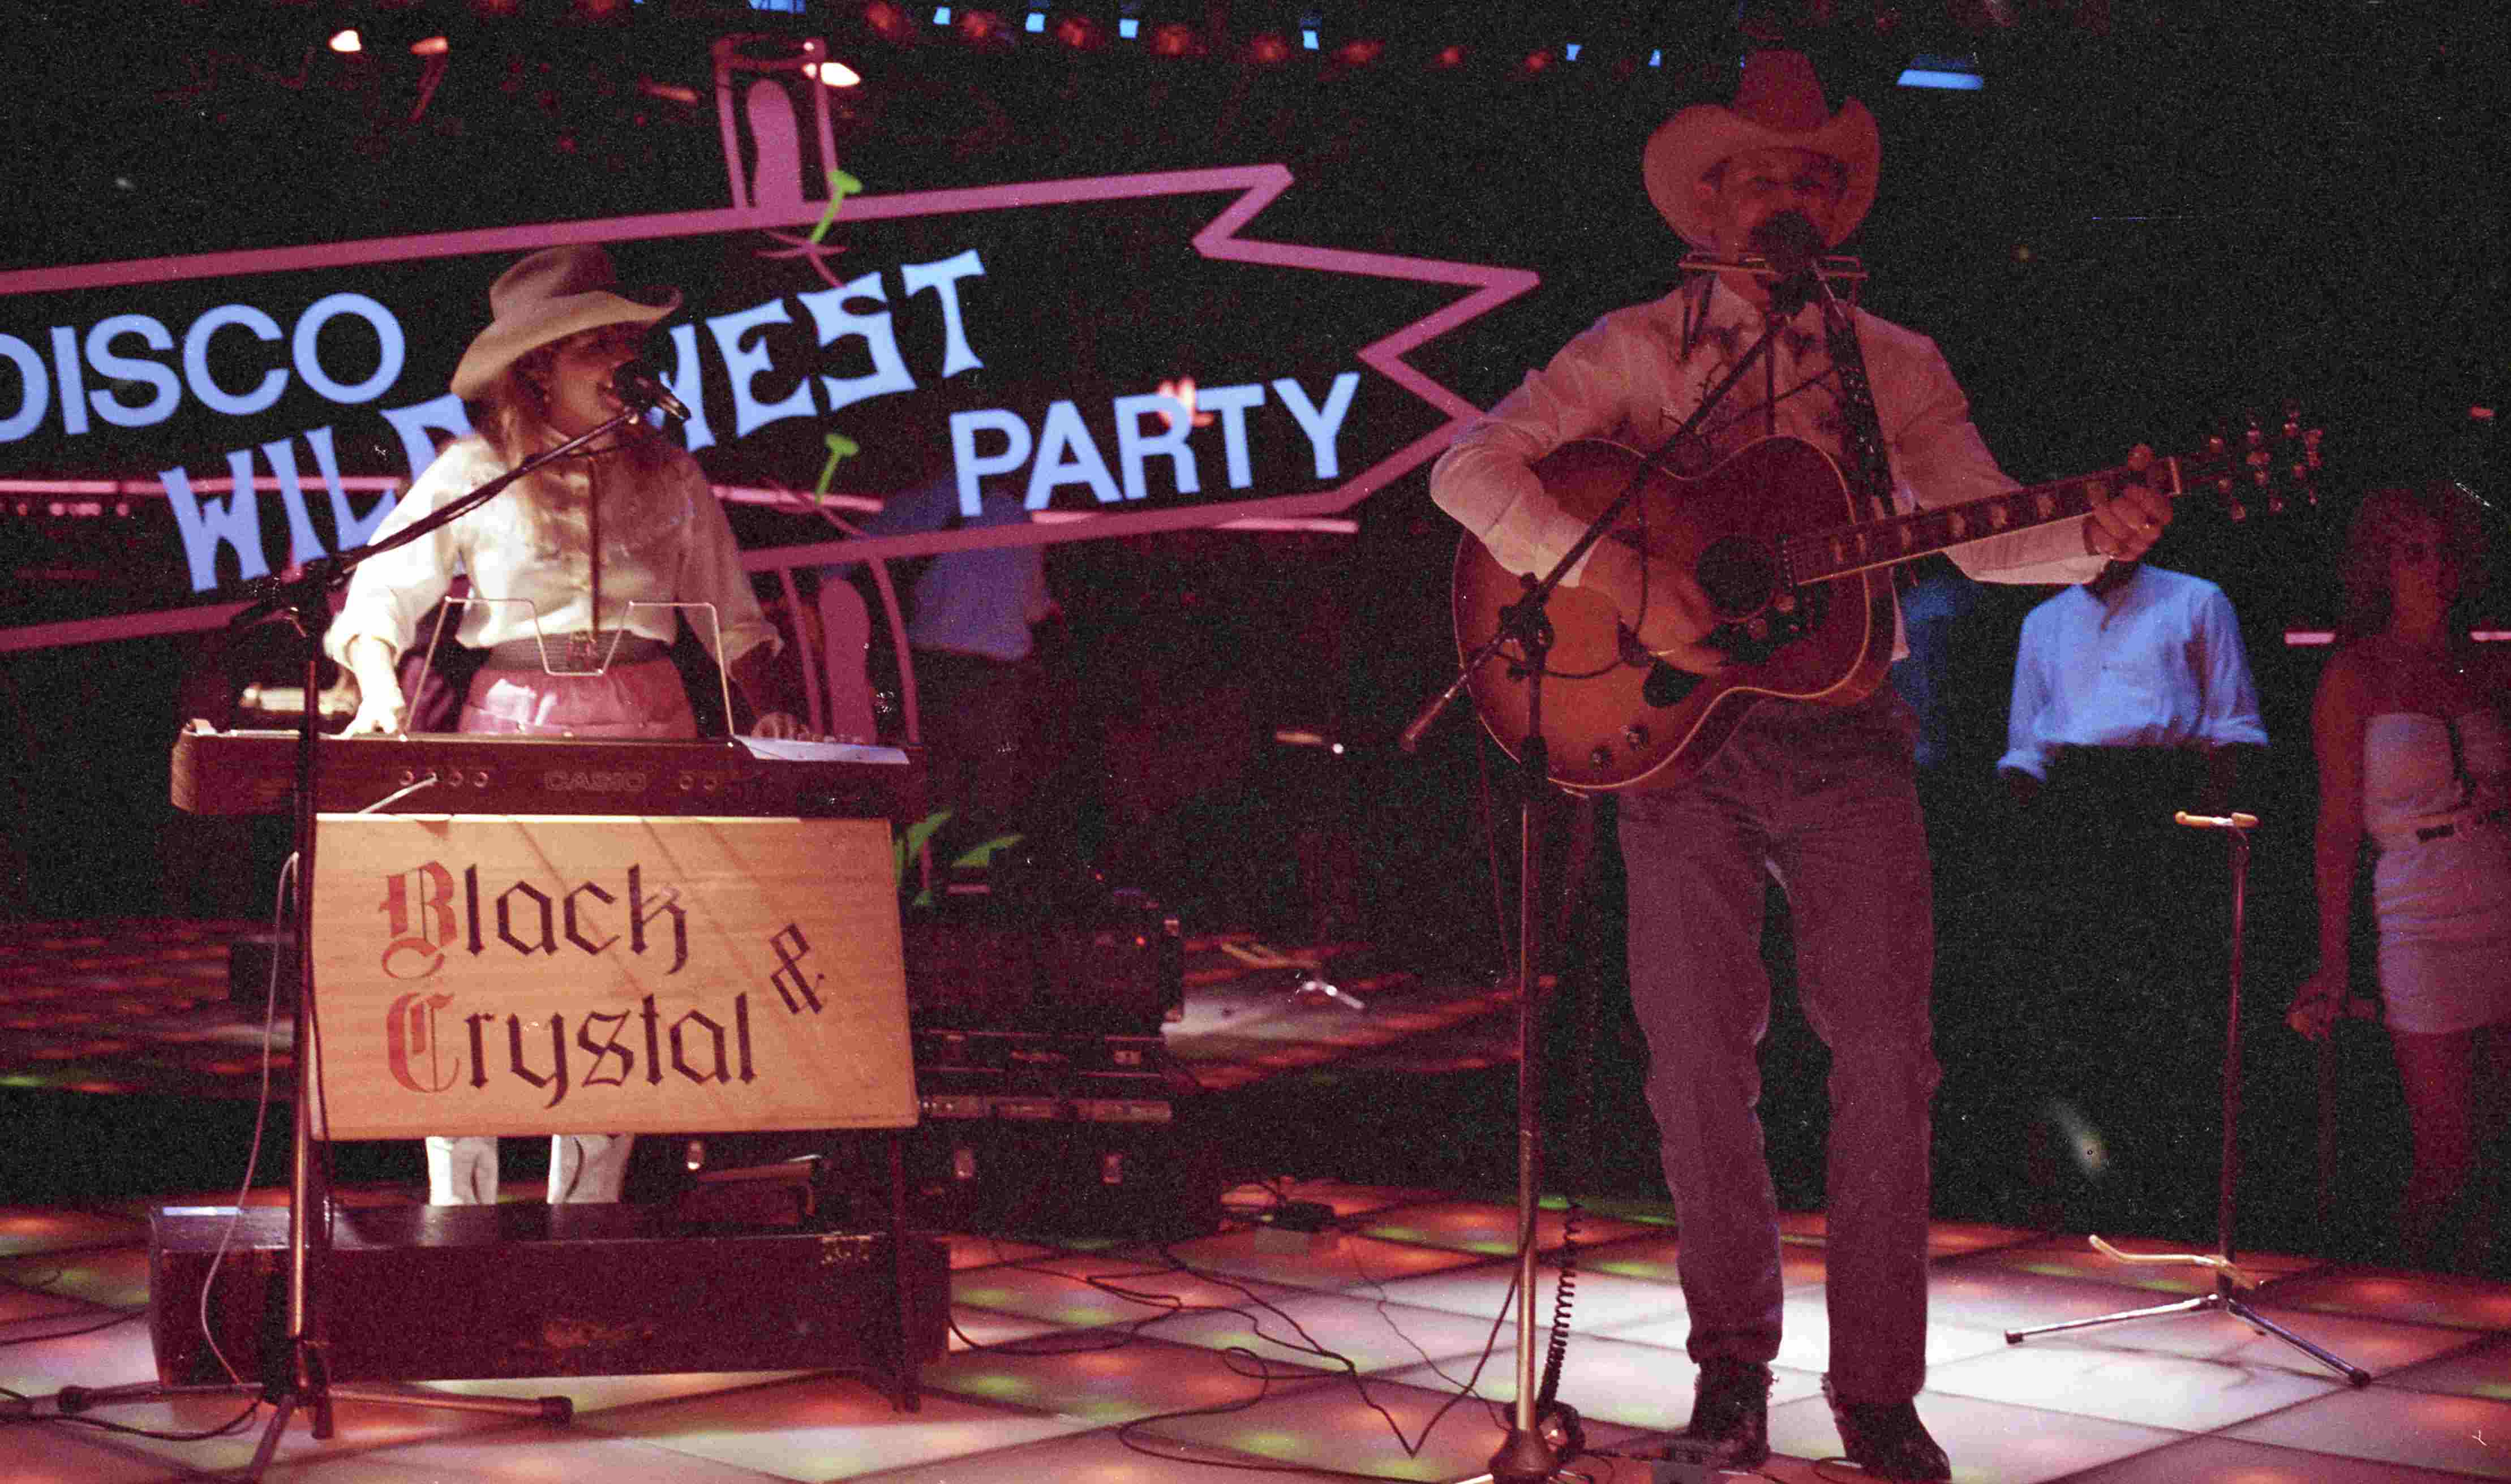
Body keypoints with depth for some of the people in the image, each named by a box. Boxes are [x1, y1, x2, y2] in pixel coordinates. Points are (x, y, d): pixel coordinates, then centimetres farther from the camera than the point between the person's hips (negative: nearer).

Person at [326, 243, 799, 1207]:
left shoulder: (667, 473, 9)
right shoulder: (475, 473, 2)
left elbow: (730, 615, 15)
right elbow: (383, 588, 0)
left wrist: (769, 707, 0)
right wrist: (380, 684, -18)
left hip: (646, 730, 2)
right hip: (513, 727, -2)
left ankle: (584, 1219, 12)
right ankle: (457, 1220, 3)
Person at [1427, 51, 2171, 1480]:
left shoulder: (1898, 367, 12)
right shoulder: (1639, 349, 5)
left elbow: (1985, 529, 4)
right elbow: (1471, 467, -7)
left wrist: (2094, 534, -18)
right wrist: (1624, 581, -19)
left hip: (1843, 731, 2)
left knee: (1887, 1053, -5)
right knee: (1701, 1057, 0)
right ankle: (1734, 1363, 17)